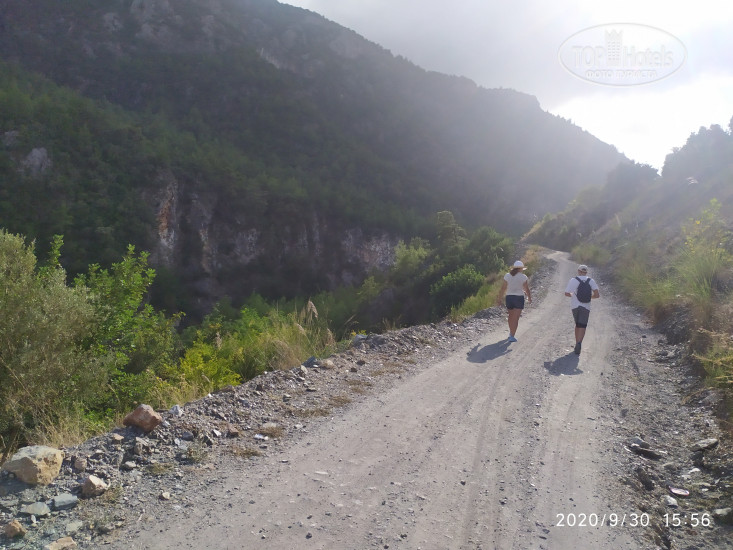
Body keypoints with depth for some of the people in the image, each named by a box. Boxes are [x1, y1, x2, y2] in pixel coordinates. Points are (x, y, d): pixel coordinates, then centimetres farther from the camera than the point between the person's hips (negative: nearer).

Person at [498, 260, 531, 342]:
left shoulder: (507, 276, 0)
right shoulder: (523, 277, -8)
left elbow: (503, 288, -1)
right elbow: (527, 289, -6)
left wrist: (500, 298, 7)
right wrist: (529, 298, 9)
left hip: (509, 297, 4)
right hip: (519, 298, -4)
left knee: (511, 316, 21)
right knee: (516, 318, -2)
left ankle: (511, 333, 35)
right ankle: (512, 336, -8)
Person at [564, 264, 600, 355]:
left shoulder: (573, 280, -3)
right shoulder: (591, 281, 1)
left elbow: (566, 293, -1)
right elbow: (597, 295, -7)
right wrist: (590, 296, 13)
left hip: (575, 306, 1)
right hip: (586, 307, -1)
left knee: (577, 325, 18)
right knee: (582, 326, -4)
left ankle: (577, 343, 18)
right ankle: (579, 343, -26)